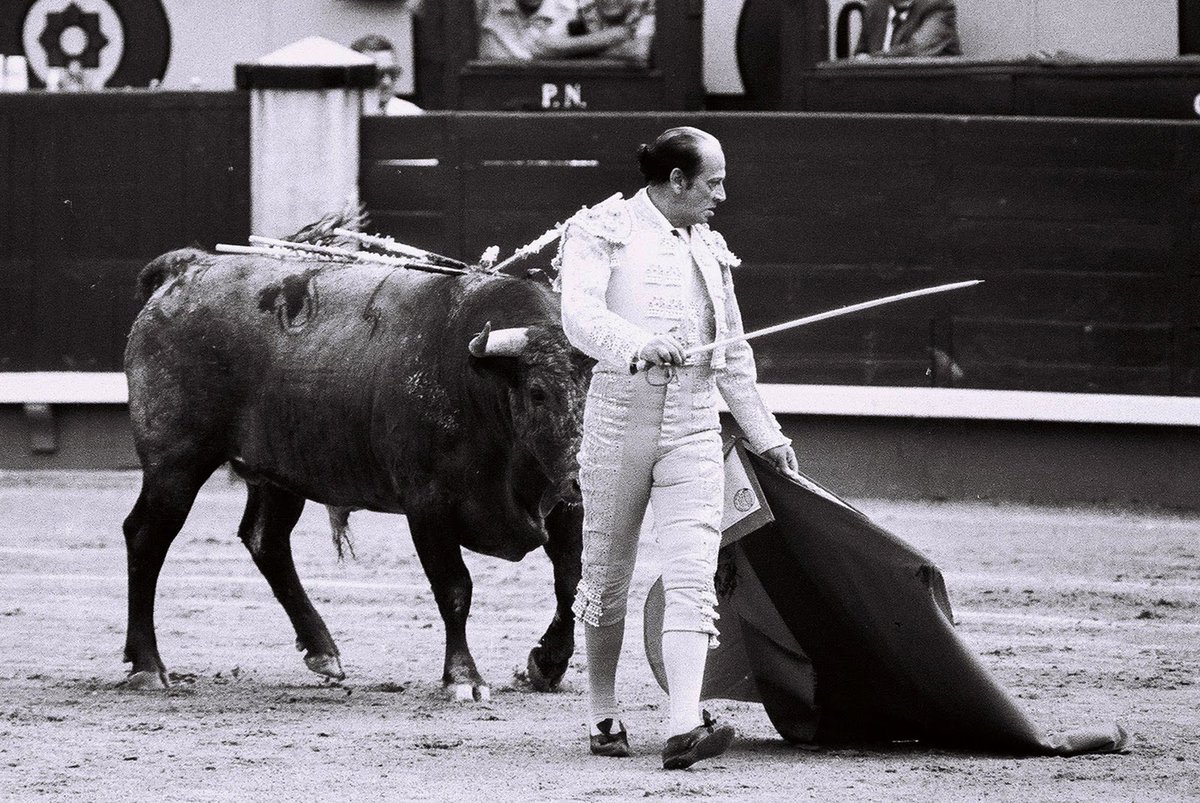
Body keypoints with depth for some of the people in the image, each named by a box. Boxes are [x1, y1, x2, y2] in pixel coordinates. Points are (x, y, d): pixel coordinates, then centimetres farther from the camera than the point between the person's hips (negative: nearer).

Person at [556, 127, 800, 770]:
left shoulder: (707, 249, 18)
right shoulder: (604, 231, -1)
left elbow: (733, 353, 27)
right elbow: (580, 318, -18)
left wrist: (765, 434, 30)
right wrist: (641, 345, -35)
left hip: (694, 431, 4)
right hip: (620, 419, -4)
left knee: (693, 579, -12)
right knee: (607, 574, 6)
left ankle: (683, 729, -22)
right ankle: (603, 715, 24)